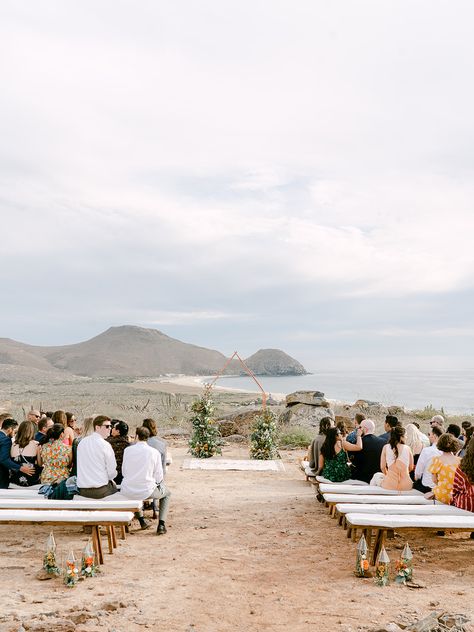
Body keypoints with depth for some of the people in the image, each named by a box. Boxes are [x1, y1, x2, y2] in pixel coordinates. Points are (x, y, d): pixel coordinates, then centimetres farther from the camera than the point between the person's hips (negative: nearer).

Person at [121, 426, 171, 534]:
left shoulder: (127, 450, -3)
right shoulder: (154, 452, -8)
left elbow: (124, 472, 8)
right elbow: (159, 477, -2)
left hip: (128, 492, 2)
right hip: (146, 492, -2)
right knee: (167, 493, 29)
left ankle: (142, 520, 37)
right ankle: (161, 524, 13)